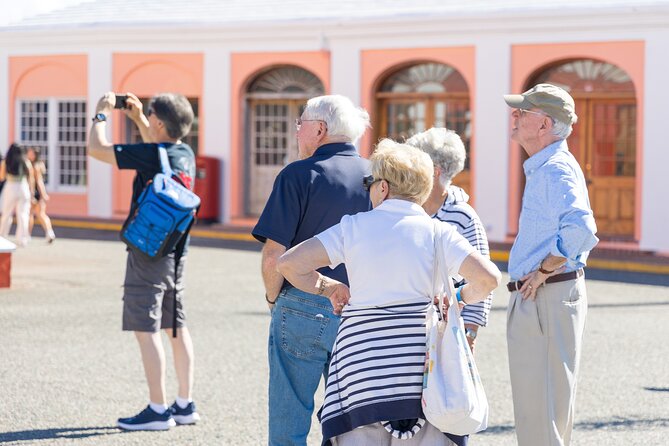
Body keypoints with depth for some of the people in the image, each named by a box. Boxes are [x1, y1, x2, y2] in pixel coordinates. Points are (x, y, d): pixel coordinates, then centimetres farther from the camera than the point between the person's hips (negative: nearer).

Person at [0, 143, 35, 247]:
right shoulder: (26, 162, 1)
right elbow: (31, 179, 2)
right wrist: (32, 191, 10)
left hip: (10, 189, 0)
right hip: (23, 189, 0)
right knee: (23, 215, 3)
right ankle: (22, 239, -1)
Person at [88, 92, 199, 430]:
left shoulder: (150, 155, -19)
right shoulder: (186, 154, 6)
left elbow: (96, 148, -16)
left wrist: (101, 114, -1)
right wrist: (137, 118, 26)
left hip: (149, 253, -8)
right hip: (176, 251, 8)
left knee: (146, 330, -5)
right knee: (177, 327, 13)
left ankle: (158, 410, -5)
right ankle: (185, 405, 17)